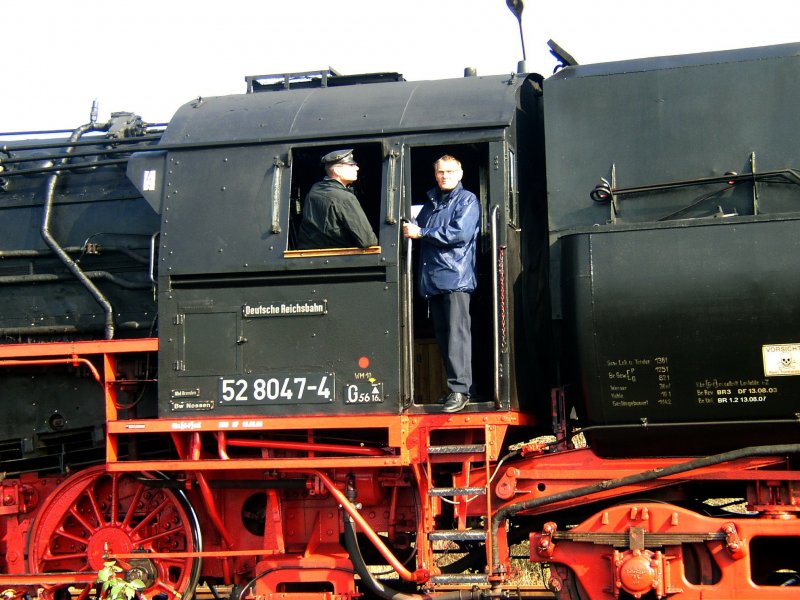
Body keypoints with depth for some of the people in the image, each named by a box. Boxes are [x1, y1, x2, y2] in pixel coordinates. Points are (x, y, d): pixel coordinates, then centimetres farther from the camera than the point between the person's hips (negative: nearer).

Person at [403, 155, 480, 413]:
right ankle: (453, 385, 15)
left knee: (456, 332, -12)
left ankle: (460, 389, -15)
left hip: (456, 277, -7)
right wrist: (411, 227, 1)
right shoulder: (431, 201, 22)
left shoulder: (467, 200, 1)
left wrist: (421, 233, -10)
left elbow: (460, 232, -13)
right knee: (442, 333, 9)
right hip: (432, 278, 7)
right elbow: (419, 226, 24)